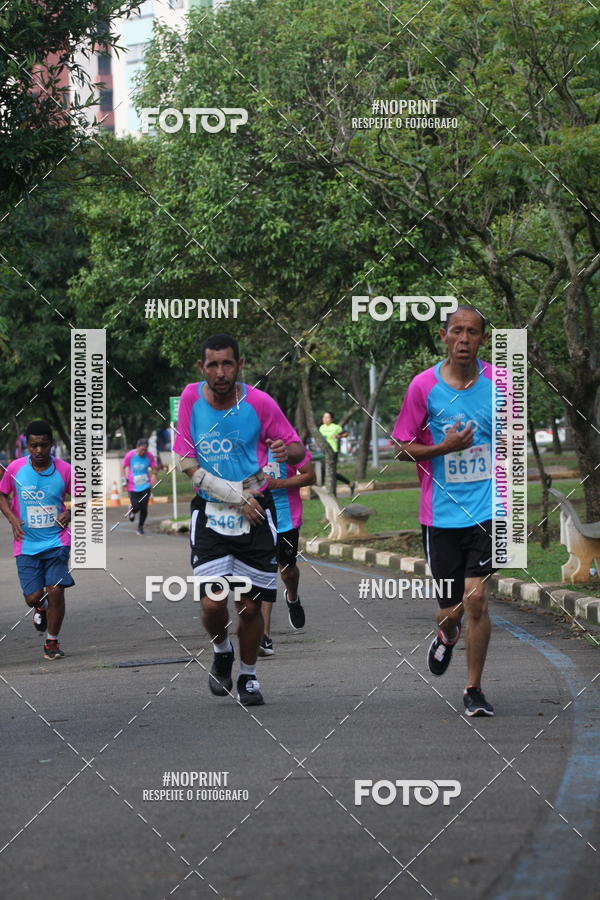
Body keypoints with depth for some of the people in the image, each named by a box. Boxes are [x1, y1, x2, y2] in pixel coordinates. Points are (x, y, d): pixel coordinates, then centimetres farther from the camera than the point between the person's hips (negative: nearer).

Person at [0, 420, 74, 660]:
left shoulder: (64, 470, -6)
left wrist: (69, 514, -10)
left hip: (57, 542, 0)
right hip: (26, 544, 1)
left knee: (55, 591, -12)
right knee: (33, 596, -5)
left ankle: (52, 642, 8)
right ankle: (40, 608, 35)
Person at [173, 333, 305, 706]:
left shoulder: (259, 402, -6)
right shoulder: (192, 397, -3)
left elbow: (298, 448, 4)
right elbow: (186, 461, -3)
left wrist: (287, 451, -23)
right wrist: (236, 496, -12)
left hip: (256, 514, 0)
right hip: (210, 514, 0)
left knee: (250, 606, 2)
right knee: (212, 603, -13)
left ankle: (249, 676, 26)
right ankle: (222, 652, 19)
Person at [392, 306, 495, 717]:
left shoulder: (497, 383, 0)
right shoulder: (424, 385, -4)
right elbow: (403, 448, 1)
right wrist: (445, 447, -15)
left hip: (487, 509, 0)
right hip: (441, 511, 0)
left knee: (476, 598, -11)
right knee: (452, 604, 7)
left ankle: (474, 689, 4)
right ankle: (447, 635, 45)